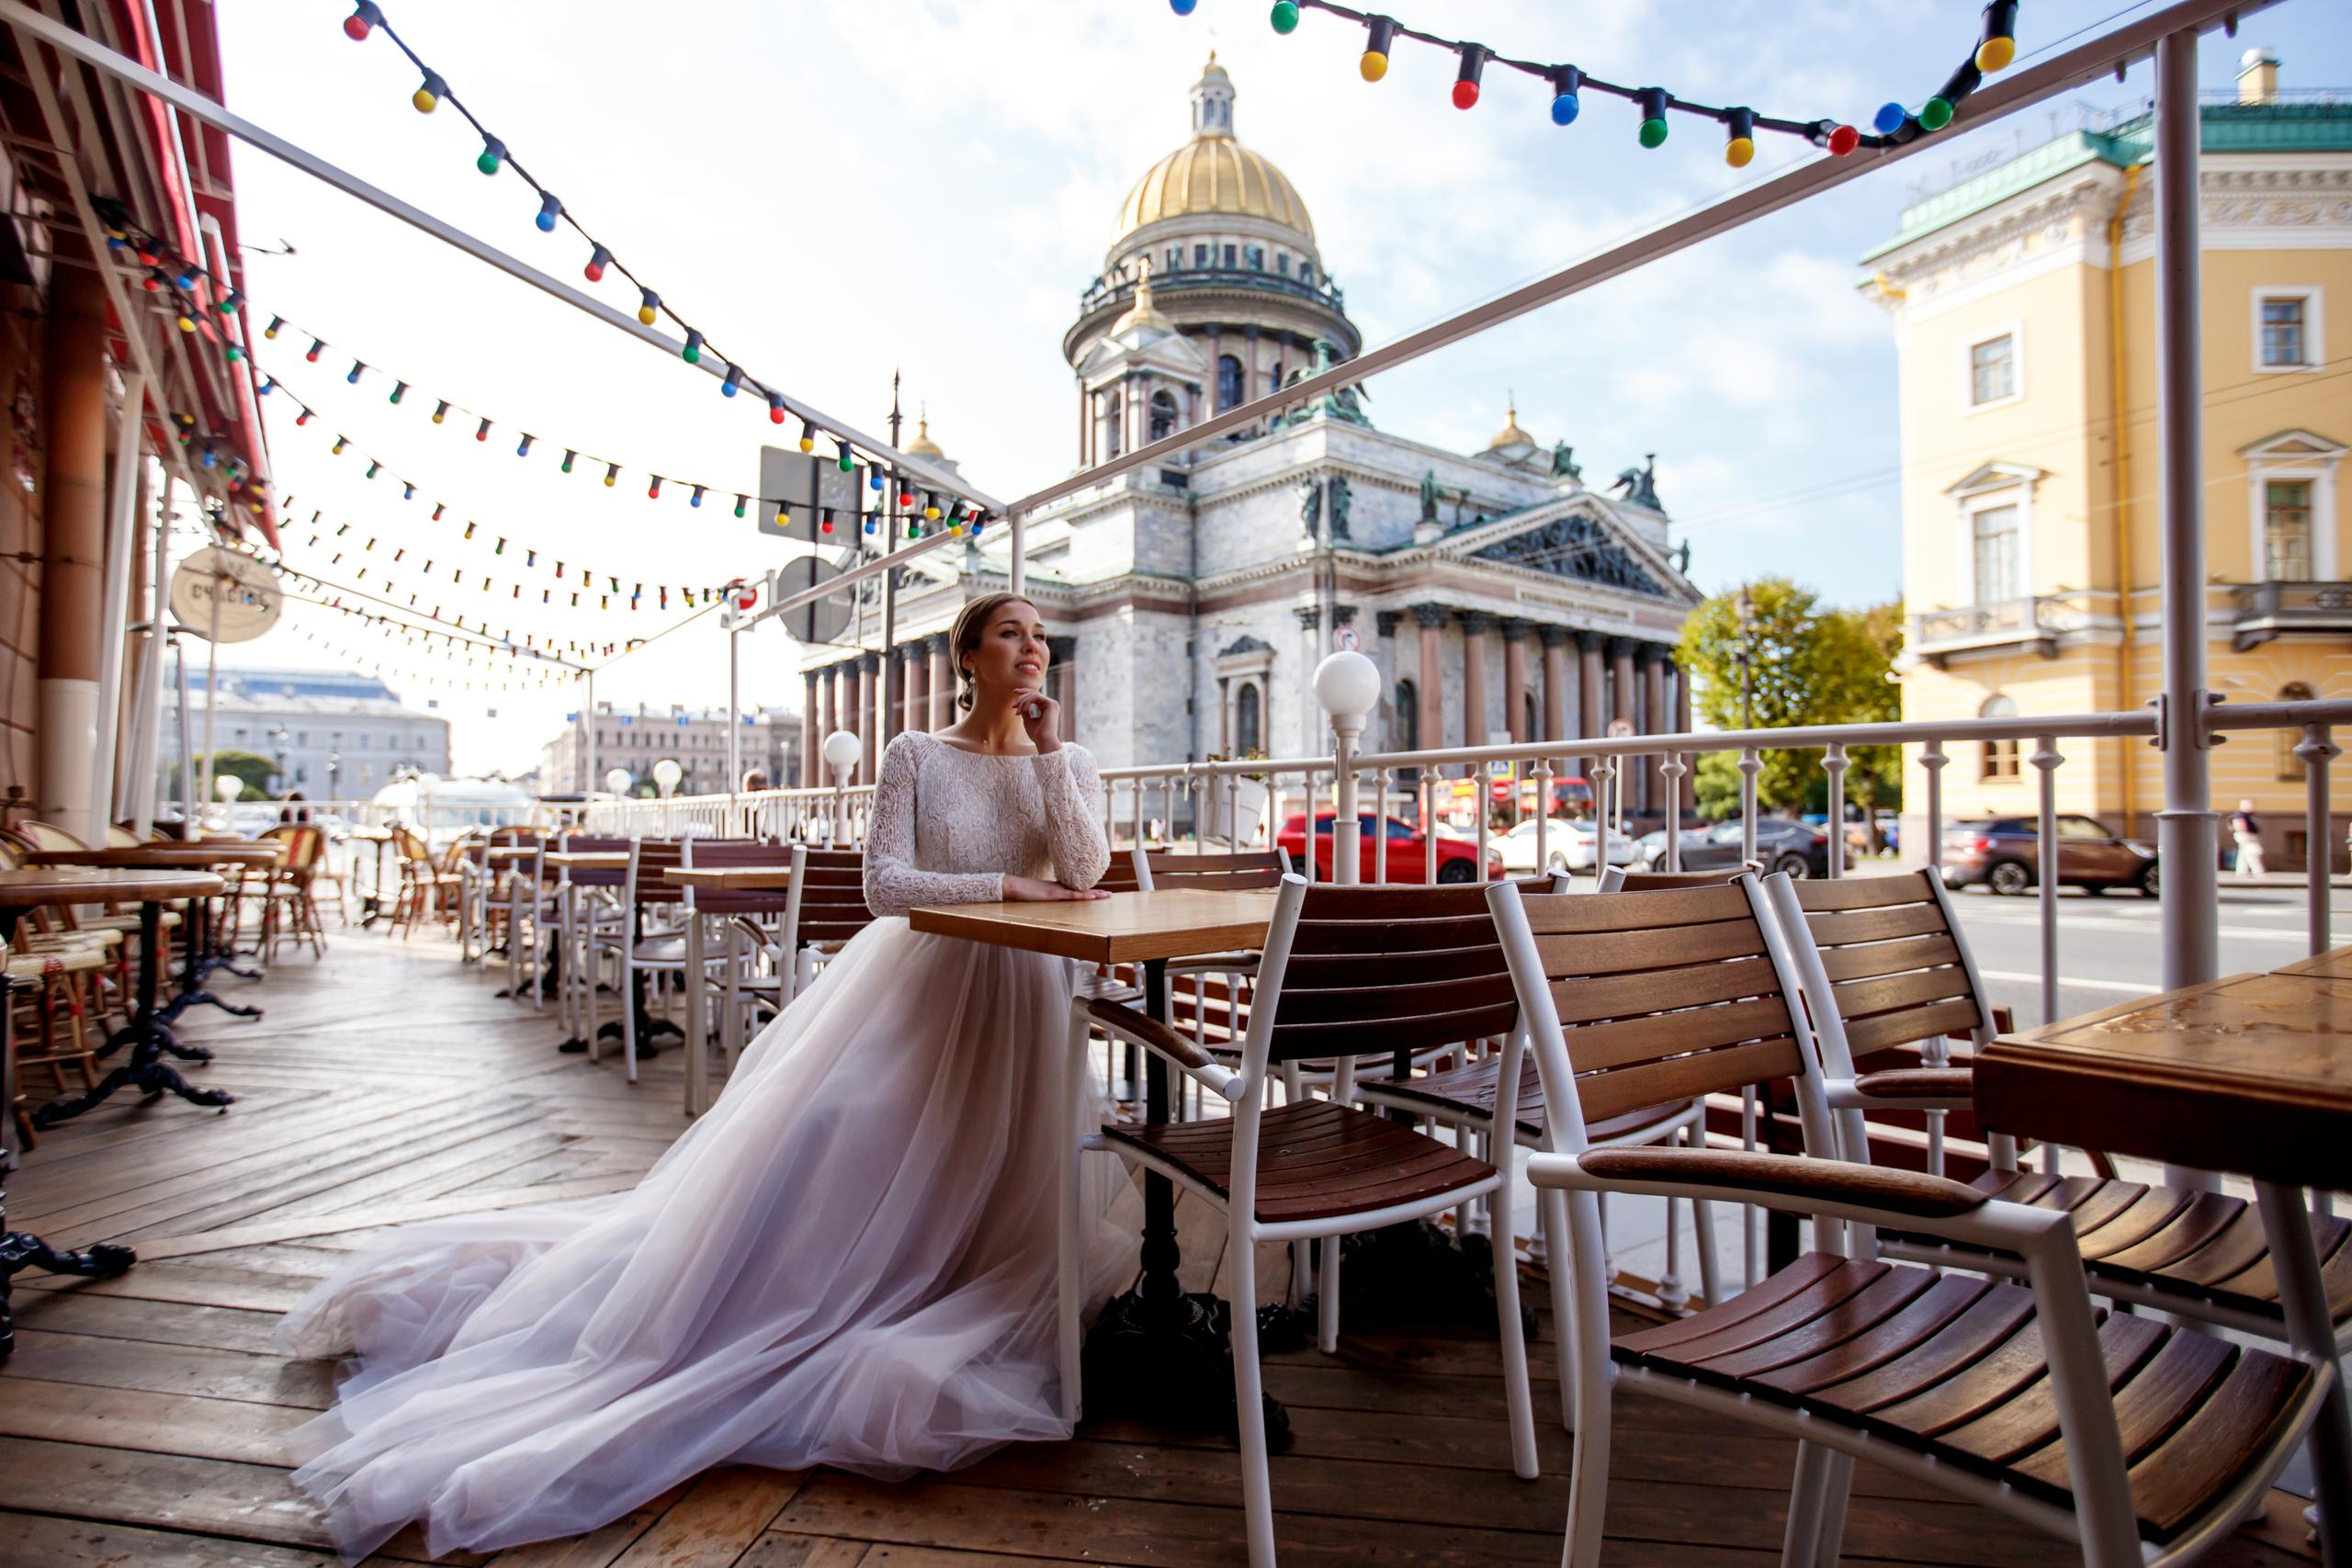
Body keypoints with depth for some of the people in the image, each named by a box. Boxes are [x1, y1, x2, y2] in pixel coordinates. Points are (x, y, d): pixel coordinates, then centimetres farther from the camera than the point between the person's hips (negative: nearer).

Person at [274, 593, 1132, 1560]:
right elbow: (885, 886, -10)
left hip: (1014, 1006, 3)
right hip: (915, 987, -3)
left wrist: (1047, 750, -12)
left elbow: (1086, 870, -10)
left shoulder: (1065, 762, 7)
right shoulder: (915, 757, -1)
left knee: (973, 1190, -4)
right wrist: (1004, 884, -15)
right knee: (801, 1148, -4)